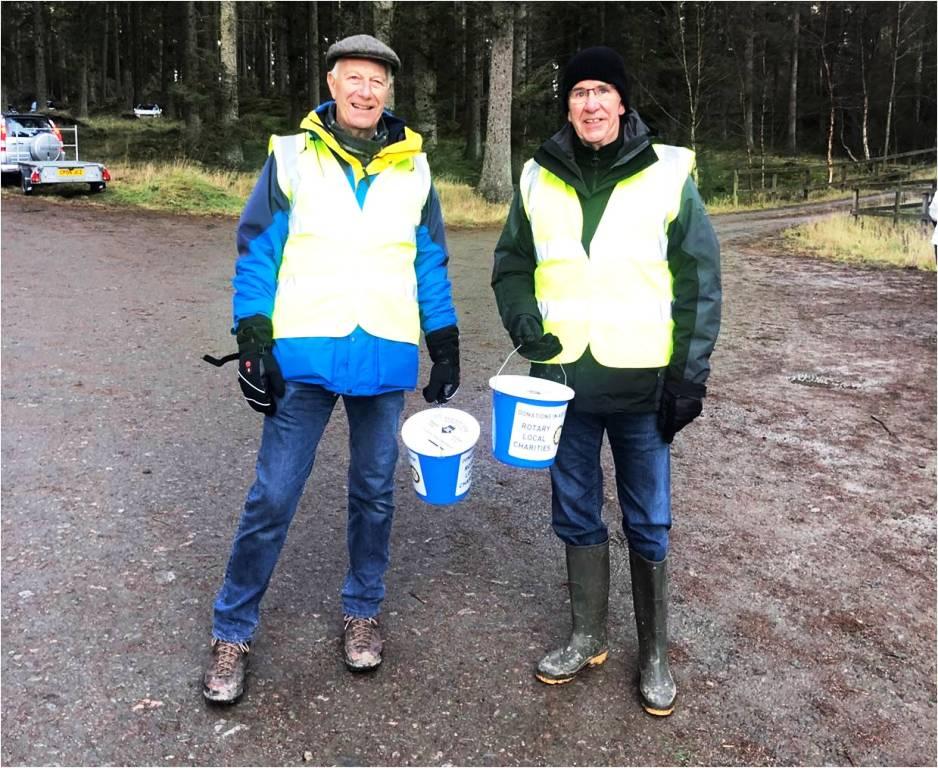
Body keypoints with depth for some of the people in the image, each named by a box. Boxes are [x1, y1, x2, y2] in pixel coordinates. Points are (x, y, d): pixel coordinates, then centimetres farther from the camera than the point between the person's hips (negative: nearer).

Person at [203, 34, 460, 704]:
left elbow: (432, 266, 11)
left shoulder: (412, 168, 8)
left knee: (374, 492, 13)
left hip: (385, 358, 2)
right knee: (273, 496, 2)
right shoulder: (291, 157, 1)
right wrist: (252, 343, -8)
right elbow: (257, 253, 0)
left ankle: (363, 611, 32)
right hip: (303, 355, -2)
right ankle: (233, 631, 19)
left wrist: (446, 350, 8)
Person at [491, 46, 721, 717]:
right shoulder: (539, 180, 5)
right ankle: (588, 637, 32)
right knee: (576, 515, 13)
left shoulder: (668, 175, -3)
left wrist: (690, 375, -8)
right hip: (565, 382, 3)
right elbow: (511, 264, 14)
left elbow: (700, 280, -3)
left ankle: (655, 654, 26)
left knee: (648, 524, 7)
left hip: (643, 385, -2)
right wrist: (524, 323, -5)